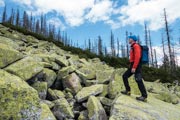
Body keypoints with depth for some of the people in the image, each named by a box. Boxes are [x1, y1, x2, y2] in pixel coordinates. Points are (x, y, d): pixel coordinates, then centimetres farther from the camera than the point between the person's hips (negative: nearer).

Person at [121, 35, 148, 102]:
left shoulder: (136, 46, -10)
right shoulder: (132, 47, 20)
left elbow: (137, 57, -21)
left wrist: (134, 67, -25)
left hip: (136, 66, -10)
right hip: (133, 65, 10)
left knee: (138, 80, -10)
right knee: (124, 76, 10)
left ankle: (144, 96, -4)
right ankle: (128, 90, 15)